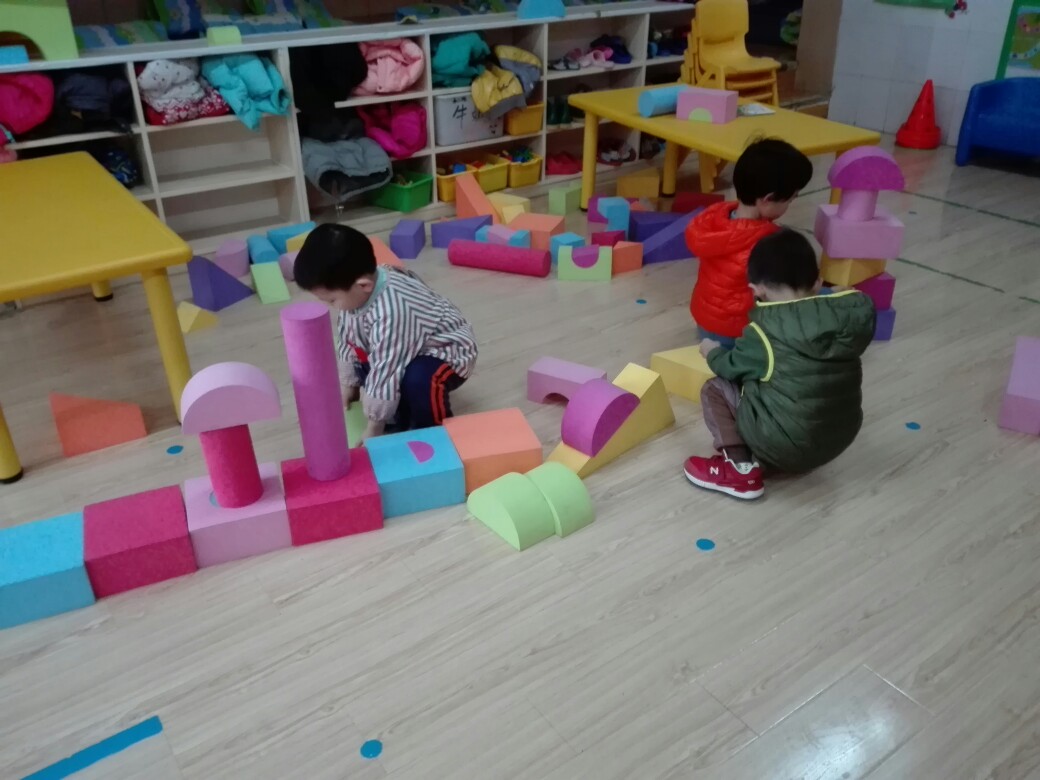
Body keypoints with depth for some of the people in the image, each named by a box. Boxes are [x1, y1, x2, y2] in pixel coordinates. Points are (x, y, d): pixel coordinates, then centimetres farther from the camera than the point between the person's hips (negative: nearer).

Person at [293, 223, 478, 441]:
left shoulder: (391, 312, -40)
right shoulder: (356, 293, -13)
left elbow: (386, 371, -33)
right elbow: (348, 340, 4)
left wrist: (373, 429, -22)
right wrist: (349, 383, 14)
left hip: (446, 350, -9)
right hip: (405, 350, 9)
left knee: (418, 380, -35)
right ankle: (405, 417, 11)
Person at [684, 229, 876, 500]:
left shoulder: (765, 332, -16)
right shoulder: (854, 313, -6)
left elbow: (732, 367, -1)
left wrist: (712, 352, 19)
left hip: (784, 446, -6)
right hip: (839, 442, 6)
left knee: (714, 389, 6)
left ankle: (742, 468, 0)